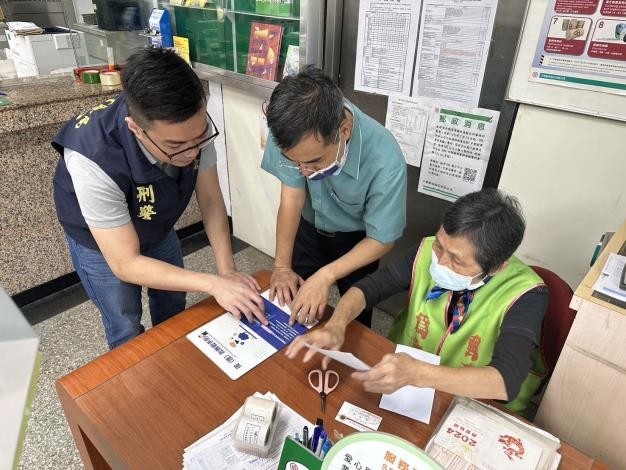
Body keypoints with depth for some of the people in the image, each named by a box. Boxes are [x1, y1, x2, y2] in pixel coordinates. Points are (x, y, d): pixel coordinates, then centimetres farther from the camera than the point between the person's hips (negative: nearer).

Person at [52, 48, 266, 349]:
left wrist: (227, 269, -27)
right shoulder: (93, 160, -43)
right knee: (127, 332, 5)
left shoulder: (194, 127, -30)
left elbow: (210, 199, -17)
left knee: (173, 308, 20)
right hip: (98, 240, -4)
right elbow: (126, 264, -36)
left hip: (158, 227, 5)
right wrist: (214, 284, -40)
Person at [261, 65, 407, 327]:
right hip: (308, 227, 2)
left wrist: (326, 276, -33)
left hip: (358, 238, -2)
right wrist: (282, 265, -19)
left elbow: (381, 239, -24)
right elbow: (292, 195, -19)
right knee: (291, 307, 15)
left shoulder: (385, 162, -38)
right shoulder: (294, 132, -32)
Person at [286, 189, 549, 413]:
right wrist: (335, 327, -28)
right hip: (402, 385, 3)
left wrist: (416, 373, -47)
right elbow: (368, 288, -9)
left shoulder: (524, 295, -24)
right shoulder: (429, 252, -16)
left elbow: (506, 383, -34)